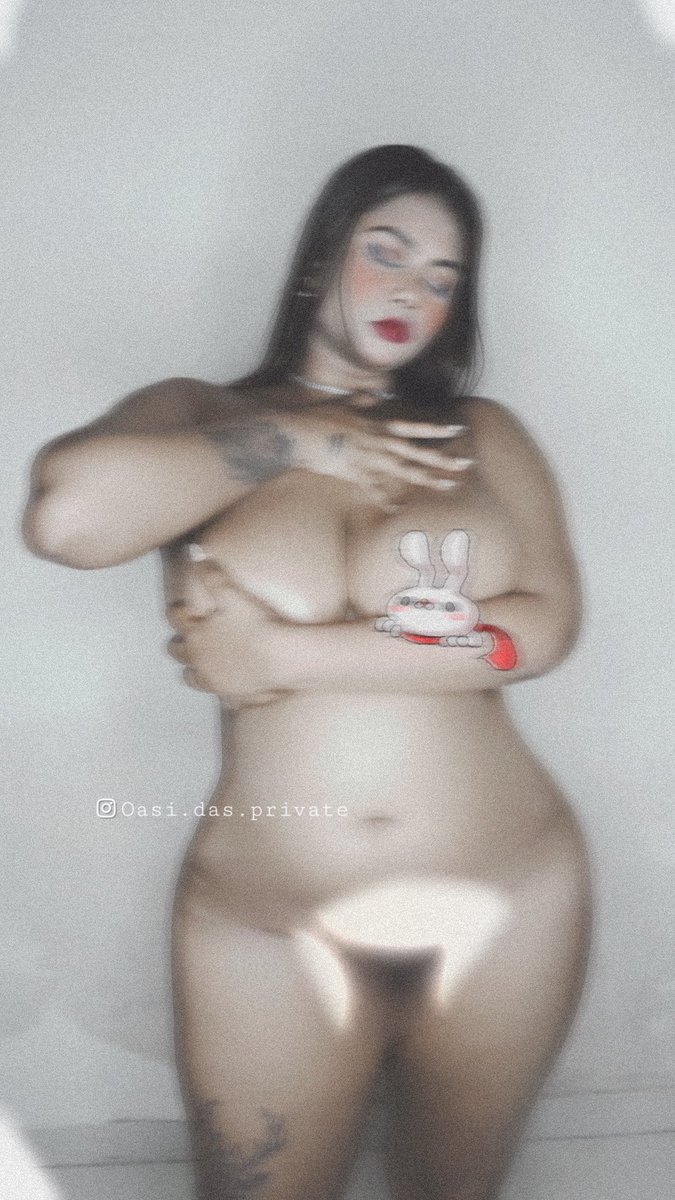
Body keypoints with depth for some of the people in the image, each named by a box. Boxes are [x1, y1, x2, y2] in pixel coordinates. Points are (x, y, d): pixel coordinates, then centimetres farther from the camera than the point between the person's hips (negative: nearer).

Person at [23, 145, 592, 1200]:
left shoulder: (481, 433, 5)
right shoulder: (198, 419, 2)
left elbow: (544, 626, -10)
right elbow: (66, 516, -19)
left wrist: (288, 656, -16)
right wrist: (294, 440, -11)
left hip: (508, 904, 2)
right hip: (270, 928, -1)